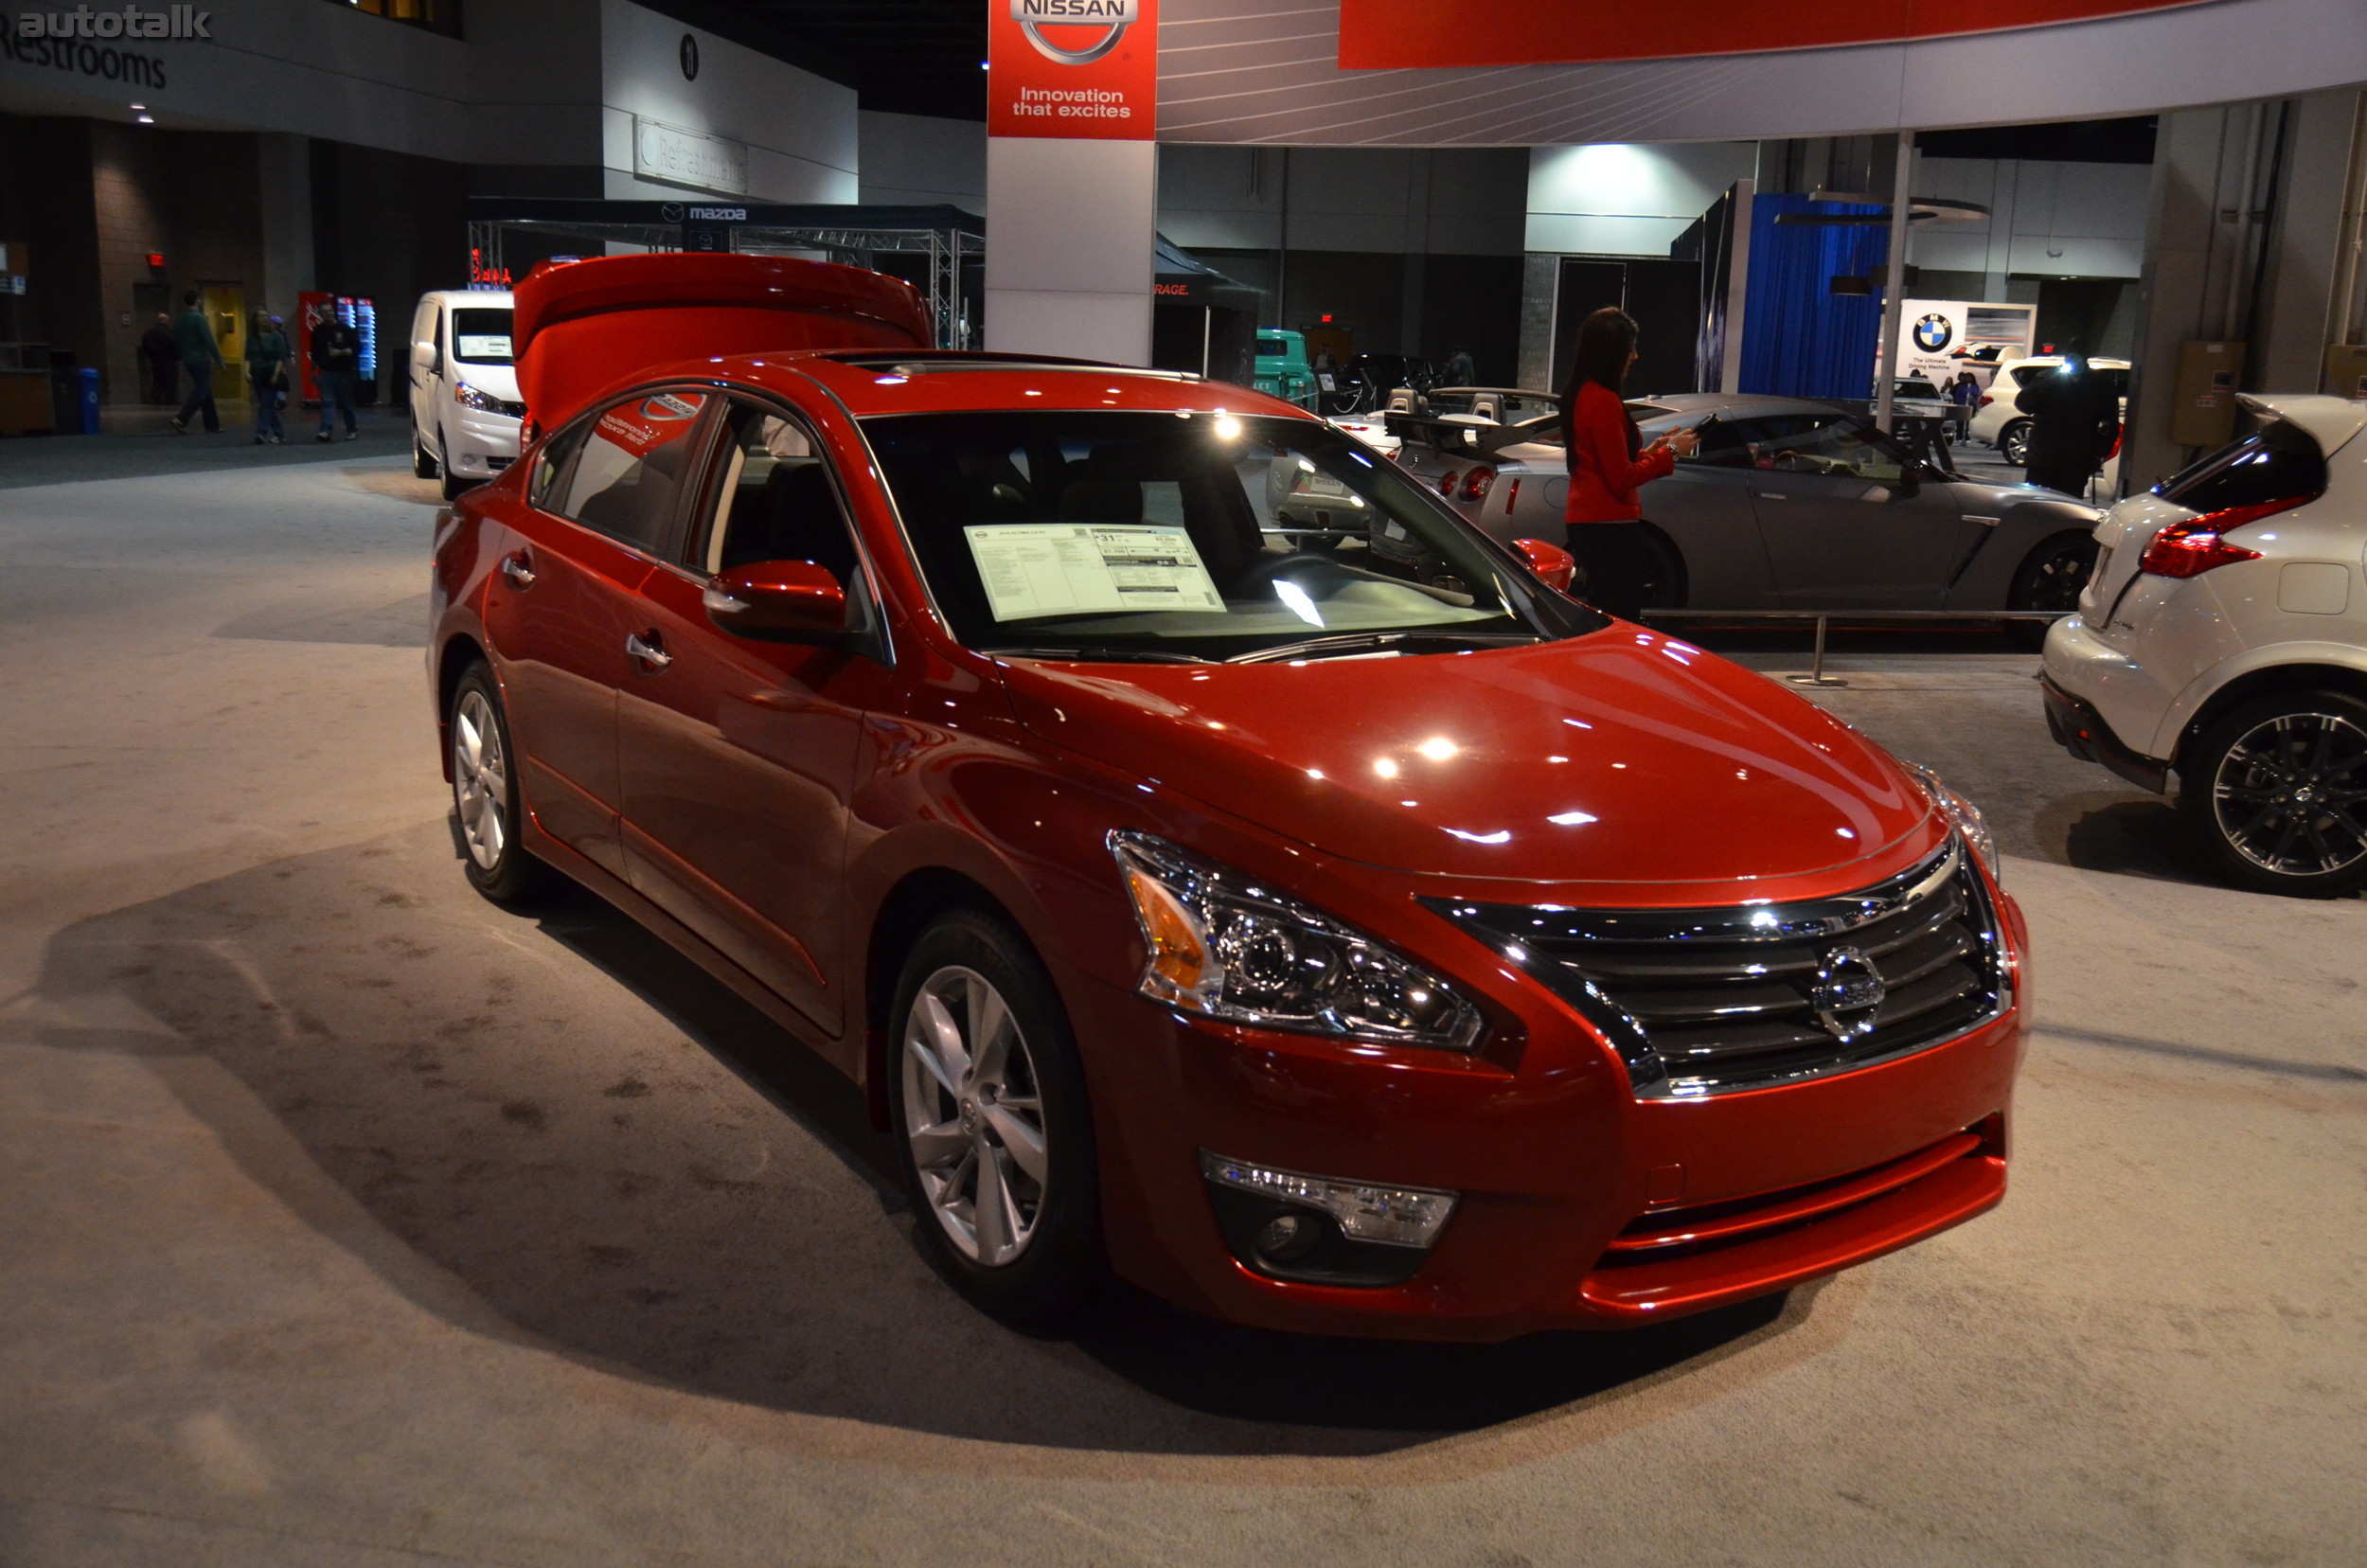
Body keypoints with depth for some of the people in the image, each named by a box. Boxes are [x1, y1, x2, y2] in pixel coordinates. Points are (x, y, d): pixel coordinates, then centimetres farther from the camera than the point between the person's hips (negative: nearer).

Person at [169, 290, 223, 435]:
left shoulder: (179, 321, 11)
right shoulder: (199, 318, -13)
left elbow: (176, 343, 15)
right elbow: (208, 341, -18)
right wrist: (219, 360, -15)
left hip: (189, 361, 8)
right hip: (201, 360, -8)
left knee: (206, 392, 13)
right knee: (201, 392, -7)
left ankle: (212, 426, 13)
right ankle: (181, 420, -18)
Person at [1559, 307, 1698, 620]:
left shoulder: (1580, 395, 13)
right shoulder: (1604, 400, -16)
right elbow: (1621, 479, -17)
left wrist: (1652, 451, 13)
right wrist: (1670, 453, -6)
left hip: (1585, 520, 10)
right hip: (1610, 525, -10)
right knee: (1621, 621, -8)